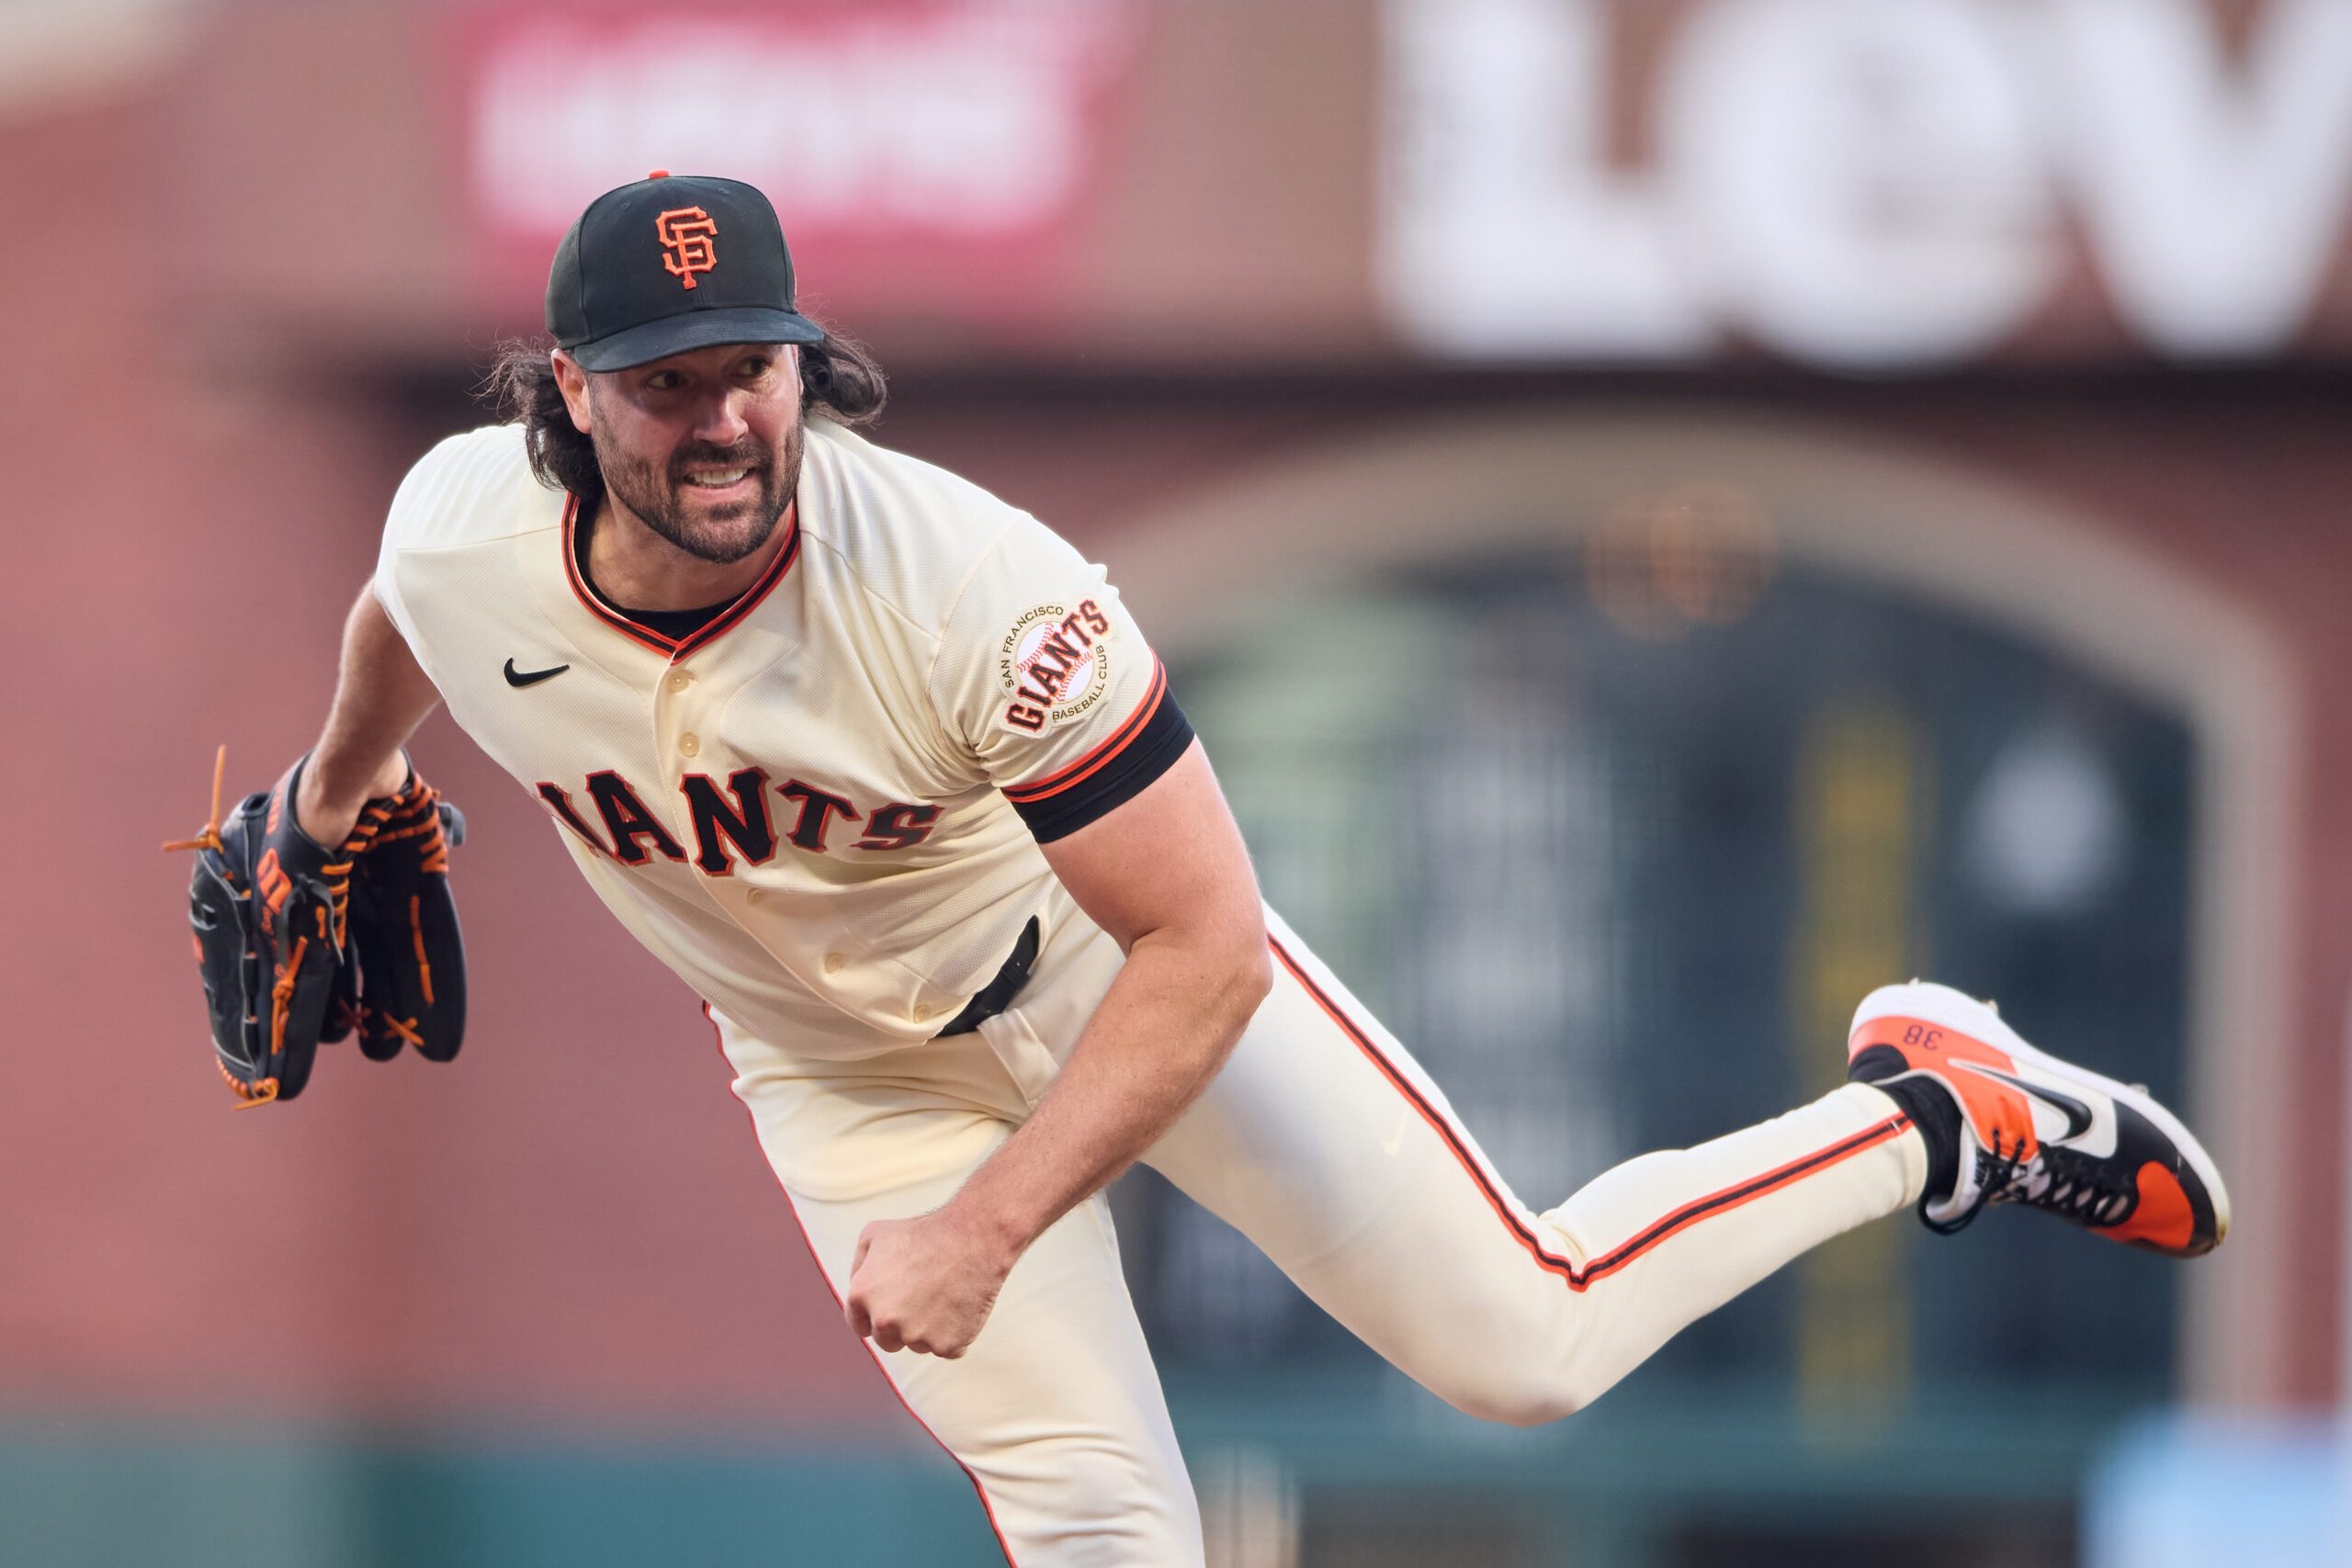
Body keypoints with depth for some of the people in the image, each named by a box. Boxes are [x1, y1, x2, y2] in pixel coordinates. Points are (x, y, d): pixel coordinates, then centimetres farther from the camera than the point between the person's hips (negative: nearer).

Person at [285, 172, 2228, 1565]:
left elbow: (1205, 950, -30)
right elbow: (397, 644, 5)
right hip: (846, 1068, 3)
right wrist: (346, 775, 27)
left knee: (1523, 1340, -2)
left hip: (1105, 952, -3)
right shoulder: (459, 539, -24)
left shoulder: (973, 590, -36)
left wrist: (985, 1228, -36)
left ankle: (1934, 1109, 20)